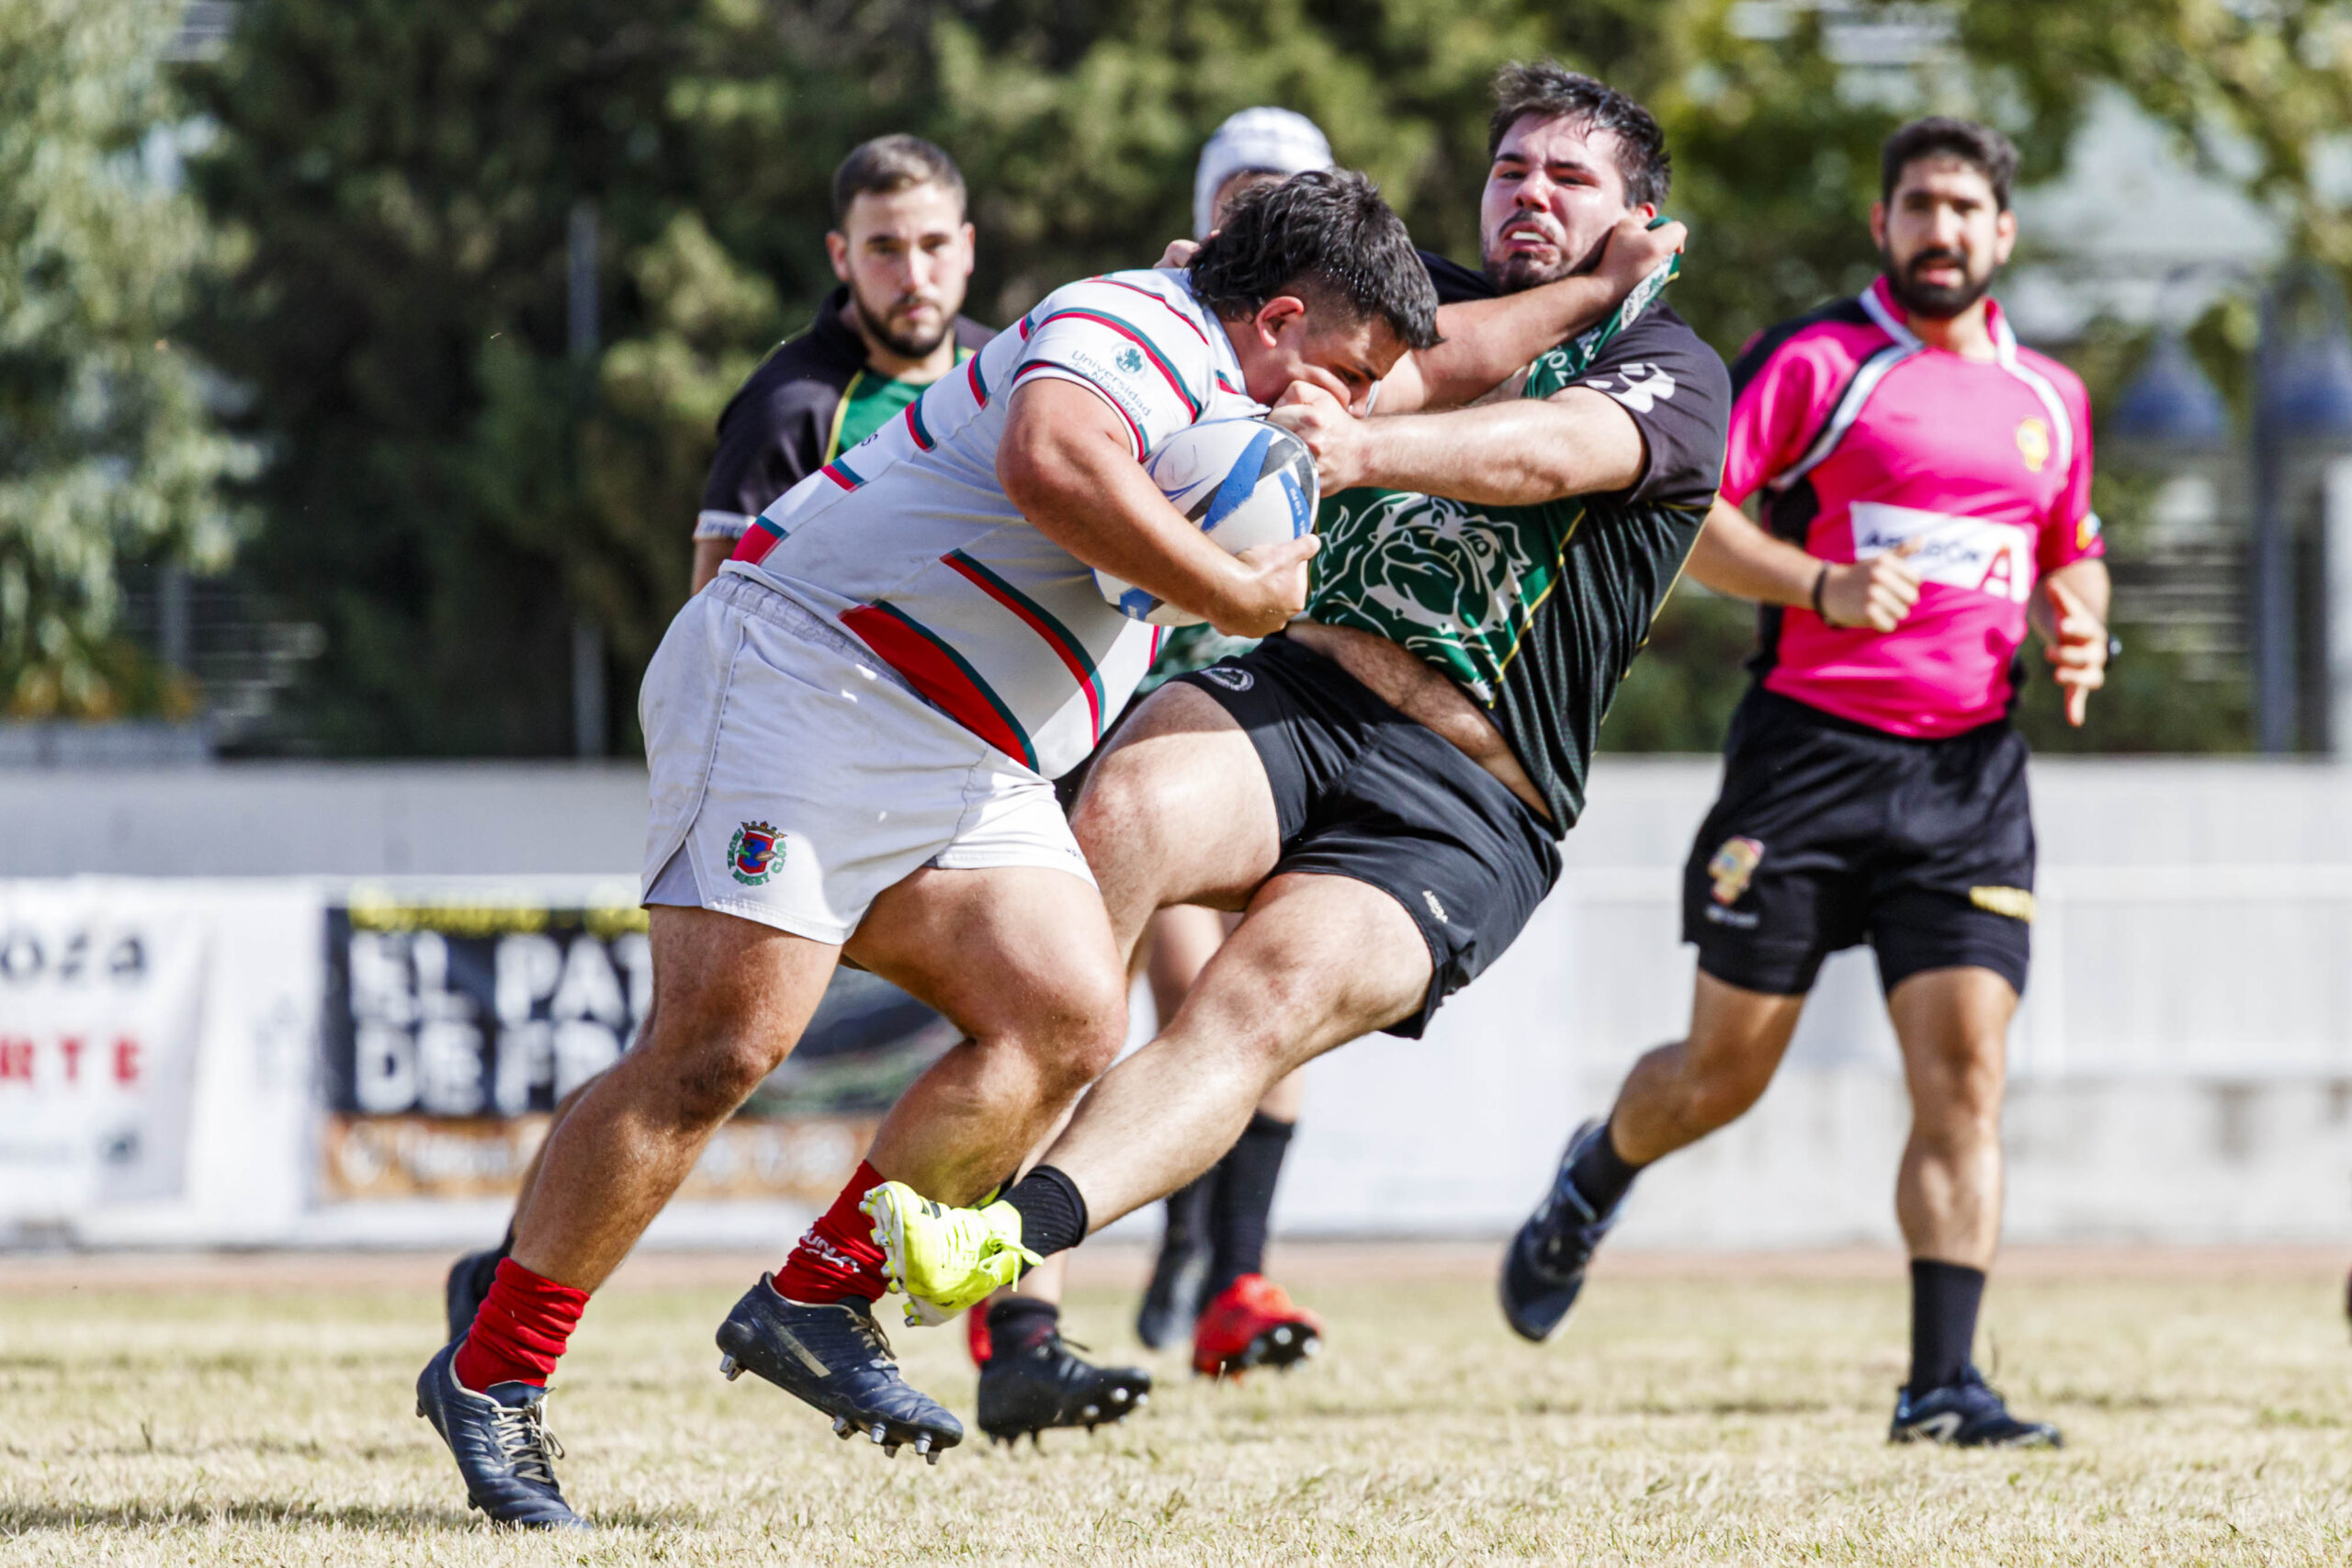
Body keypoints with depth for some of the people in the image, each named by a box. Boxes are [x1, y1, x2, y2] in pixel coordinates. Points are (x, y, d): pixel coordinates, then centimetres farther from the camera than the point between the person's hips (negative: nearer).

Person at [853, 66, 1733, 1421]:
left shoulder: (1673, 377, 3)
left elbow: (1547, 452, -17)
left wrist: (1362, 445, -37)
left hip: (1460, 811, -4)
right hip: (1295, 694, 4)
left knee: (1265, 1000, -30)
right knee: (1130, 811, -30)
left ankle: (1012, 1238, -51)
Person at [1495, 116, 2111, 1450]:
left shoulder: (2050, 399, 15)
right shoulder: (1815, 363, -2)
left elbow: (2075, 555, 28)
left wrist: (2080, 630, 5)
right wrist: (1823, 586, -23)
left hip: (1971, 771, 4)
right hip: (1810, 750, -3)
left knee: (1965, 1075, -9)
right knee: (1724, 1073, 4)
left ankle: (1943, 1384, -8)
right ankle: (1593, 1183, 37)